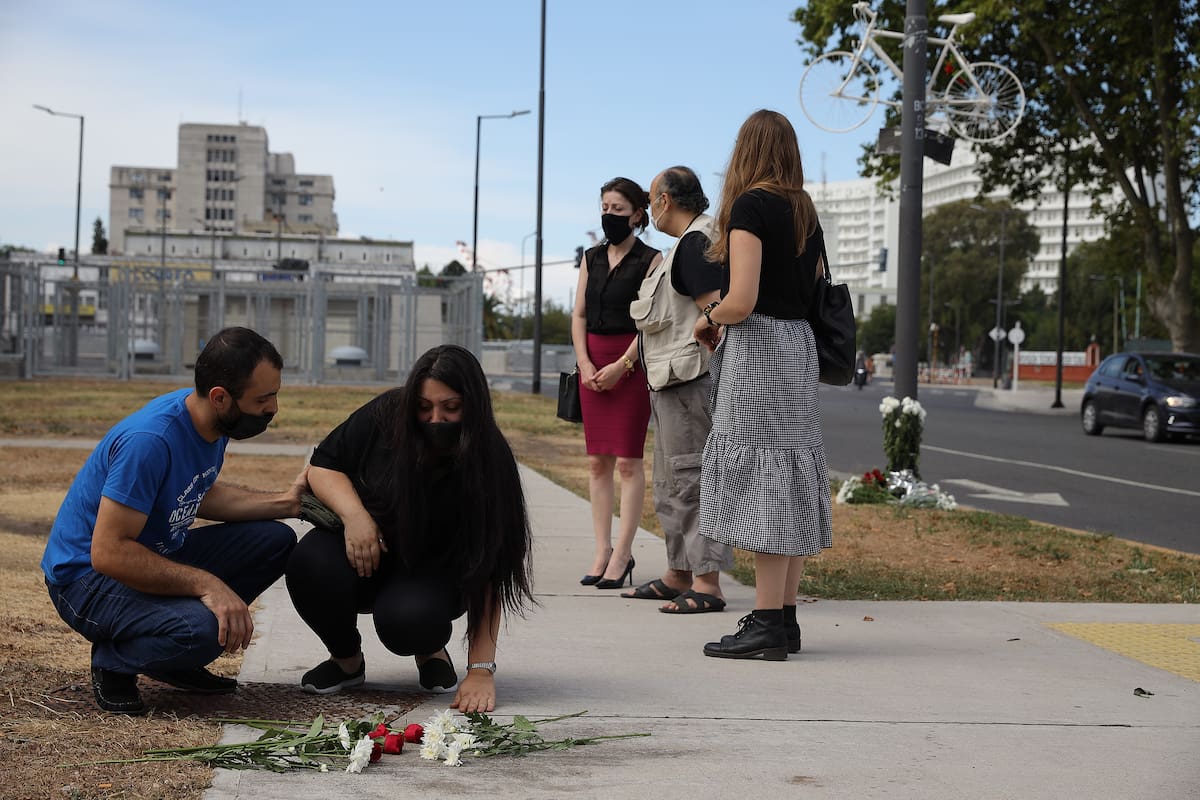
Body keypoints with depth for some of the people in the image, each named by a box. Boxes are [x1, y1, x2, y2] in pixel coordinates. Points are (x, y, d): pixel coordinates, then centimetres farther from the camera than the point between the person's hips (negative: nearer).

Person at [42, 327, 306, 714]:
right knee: (199, 630, -35)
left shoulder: (214, 421, -2)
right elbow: (108, 552, -31)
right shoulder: (150, 440, -30)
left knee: (275, 540, 2)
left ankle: (174, 660, 7)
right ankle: (113, 662, -2)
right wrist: (205, 583, -32)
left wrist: (285, 502, 6)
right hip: (88, 577, -10)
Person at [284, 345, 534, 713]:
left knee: (408, 617, -36)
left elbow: (488, 573, -25)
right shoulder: (386, 416, -17)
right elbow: (322, 464, -3)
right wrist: (354, 514, -25)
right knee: (310, 562, -31)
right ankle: (346, 659, 0)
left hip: (433, 573, -2)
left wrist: (481, 670, -31)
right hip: (365, 552, 2)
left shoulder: (489, 461, -22)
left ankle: (431, 652, 5)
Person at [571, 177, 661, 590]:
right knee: (597, 461, 4)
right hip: (593, 362, 6)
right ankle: (602, 551, 8)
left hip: (633, 362, -6)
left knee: (628, 460, -6)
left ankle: (622, 553, -3)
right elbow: (579, 315, 11)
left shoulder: (650, 260, -3)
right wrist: (584, 364, -2)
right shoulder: (591, 258, 13)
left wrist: (622, 365, -15)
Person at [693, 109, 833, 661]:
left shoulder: (750, 206, -10)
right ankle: (785, 618, 14)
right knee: (788, 480, 9)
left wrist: (707, 320, 2)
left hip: (756, 347, -8)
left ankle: (767, 623, -8)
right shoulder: (805, 211, 14)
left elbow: (741, 300, -19)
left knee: (761, 479, -8)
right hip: (798, 346, 8)